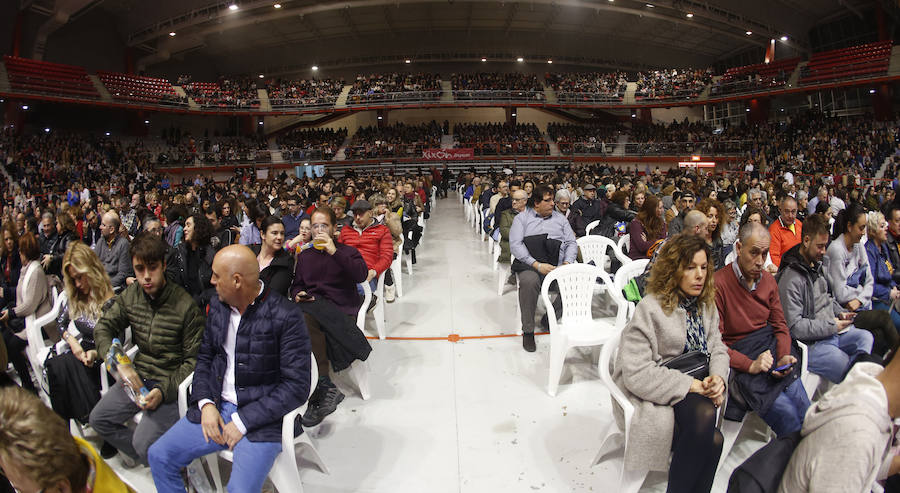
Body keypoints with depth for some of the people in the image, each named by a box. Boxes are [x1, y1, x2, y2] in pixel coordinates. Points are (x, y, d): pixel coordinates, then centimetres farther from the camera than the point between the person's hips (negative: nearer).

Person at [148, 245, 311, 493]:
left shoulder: (286, 316, -17)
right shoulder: (217, 306, 5)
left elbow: (297, 386, -18)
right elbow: (204, 357, 15)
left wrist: (243, 421, -18)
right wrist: (205, 403, -2)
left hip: (261, 416, -6)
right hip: (216, 407, 7)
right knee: (159, 456, 0)